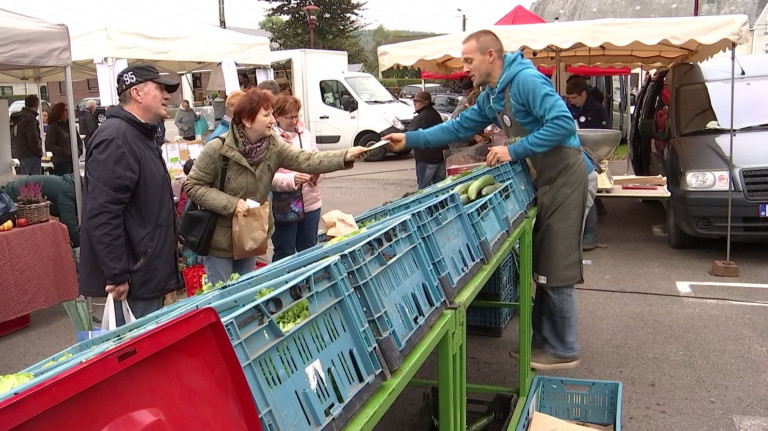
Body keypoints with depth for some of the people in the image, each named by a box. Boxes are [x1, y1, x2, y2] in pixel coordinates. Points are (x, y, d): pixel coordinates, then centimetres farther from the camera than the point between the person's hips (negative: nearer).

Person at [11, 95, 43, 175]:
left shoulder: (17, 118, 15)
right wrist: (40, 152, -6)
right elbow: (34, 139, -20)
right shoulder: (30, 119, -16)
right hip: (31, 156, -10)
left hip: (20, 154, 10)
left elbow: (13, 138, 21)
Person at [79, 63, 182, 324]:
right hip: (133, 279, -10)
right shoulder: (115, 138, -18)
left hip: (149, 271, 10)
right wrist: (117, 276, -24)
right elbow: (103, 214, -26)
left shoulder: (140, 135, 17)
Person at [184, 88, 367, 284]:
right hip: (220, 240, -5)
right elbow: (193, 186, -17)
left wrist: (345, 156, -29)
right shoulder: (218, 149, -21)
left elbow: (305, 160, -16)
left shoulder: (273, 145, -7)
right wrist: (231, 204, -27)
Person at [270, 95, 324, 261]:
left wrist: (316, 176, -9)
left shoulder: (306, 135, 8)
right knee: (284, 255, 6)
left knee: (309, 252, 18)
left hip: (310, 203, 6)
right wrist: (291, 179, -30)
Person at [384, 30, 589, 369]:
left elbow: (563, 123, -26)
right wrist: (410, 140, 11)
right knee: (542, 266, 14)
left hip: (564, 175, -10)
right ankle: (543, 340, 26)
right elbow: (459, 127, 17)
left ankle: (563, 350, 10)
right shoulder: (491, 97, 12)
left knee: (556, 269, -3)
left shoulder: (526, 80, -18)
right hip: (545, 178, 10)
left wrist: (514, 150, -23)